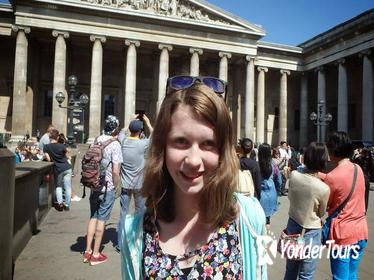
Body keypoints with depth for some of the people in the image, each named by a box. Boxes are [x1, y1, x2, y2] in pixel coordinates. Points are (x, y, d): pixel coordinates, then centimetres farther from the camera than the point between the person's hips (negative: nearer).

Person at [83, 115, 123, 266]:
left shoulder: (97, 140, 3)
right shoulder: (115, 144, -16)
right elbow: (115, 171, -21)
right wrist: (117, 186, -4)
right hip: (107, 188, -6)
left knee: (93, 217, 17)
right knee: (101, 220, 5)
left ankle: (88, 251, 24)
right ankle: (95, 254, 16)